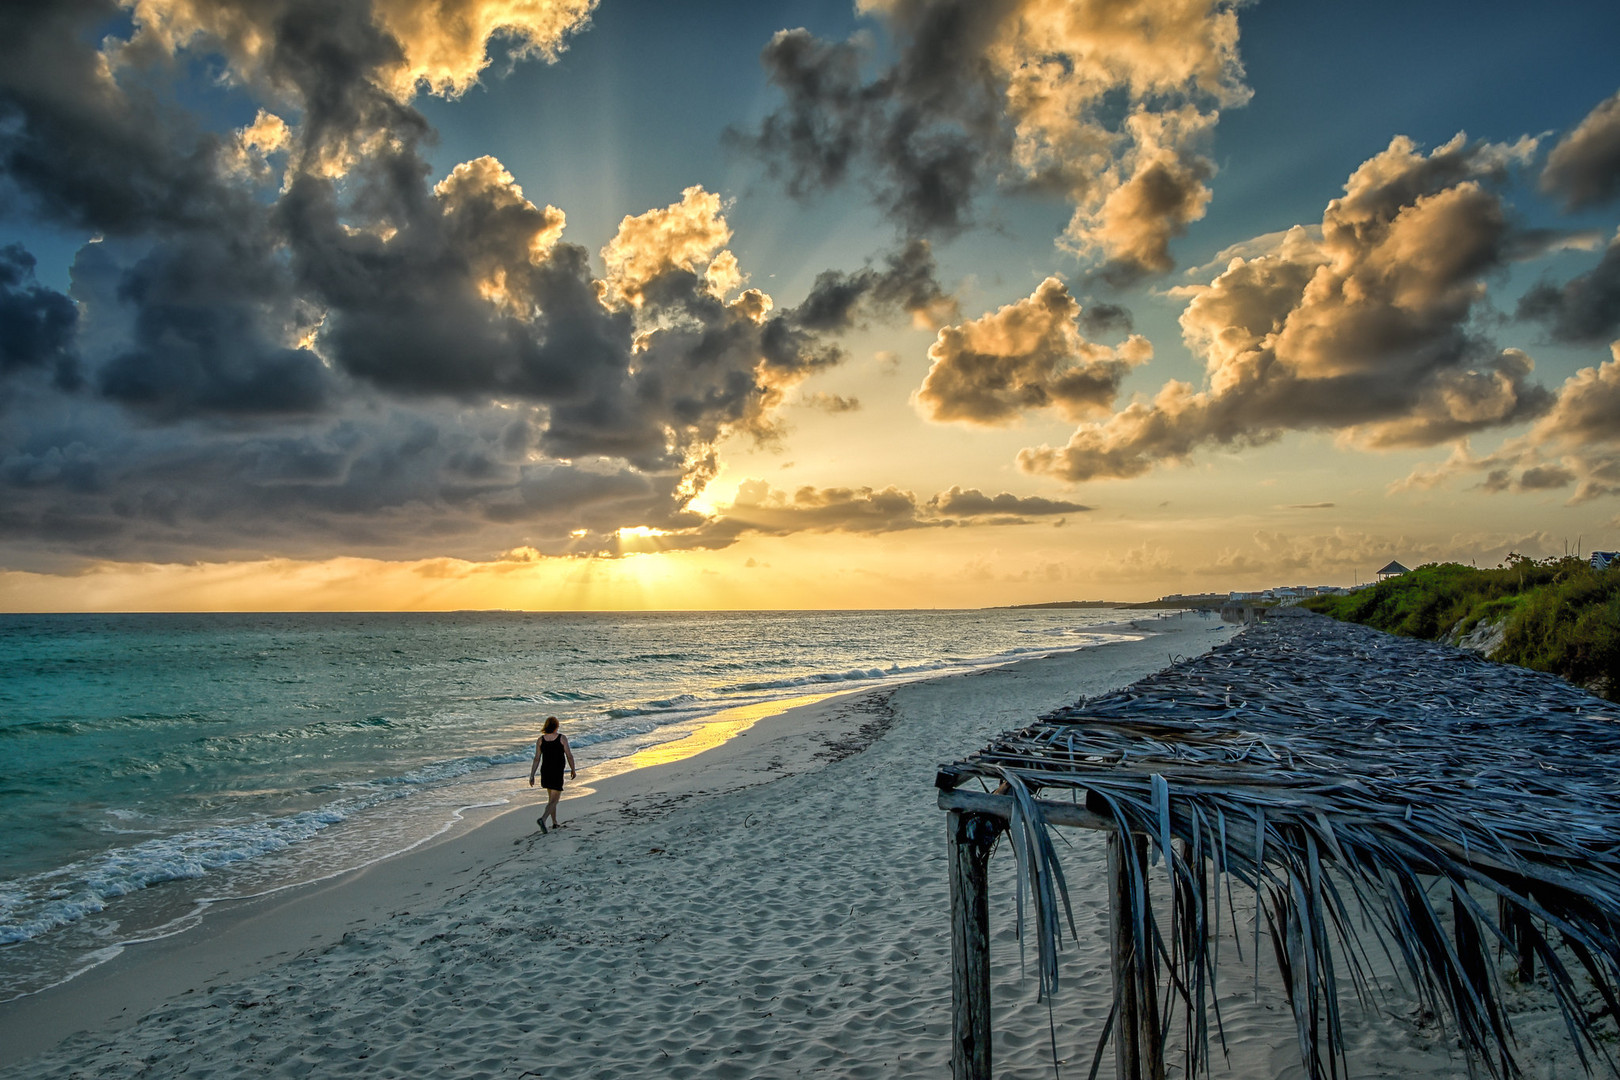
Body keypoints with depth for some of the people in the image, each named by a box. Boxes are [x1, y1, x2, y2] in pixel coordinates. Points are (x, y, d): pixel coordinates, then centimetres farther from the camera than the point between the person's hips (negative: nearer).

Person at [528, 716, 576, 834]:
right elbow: (569, 755, -6)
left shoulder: (540, 740, -1)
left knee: (551, 798, 21)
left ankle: (554, 822, 29)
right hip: (557, 773, -5)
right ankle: (542, 819, -23)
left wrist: (532, 776, 1)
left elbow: (537, 759, -3)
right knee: (554, 801, -2)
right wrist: (573, 769, 7)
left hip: (545, 772, 5)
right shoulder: (562, 738, -10)